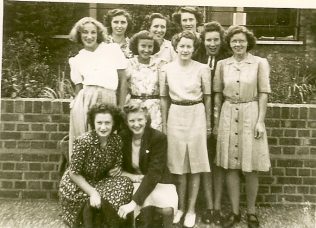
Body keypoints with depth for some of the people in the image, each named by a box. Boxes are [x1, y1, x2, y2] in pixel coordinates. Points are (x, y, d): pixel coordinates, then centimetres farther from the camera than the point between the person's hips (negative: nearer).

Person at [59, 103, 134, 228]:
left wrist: (116, 170, -19)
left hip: (100, 182, 6)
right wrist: (92, 193, -25)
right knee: (103, 200, -30)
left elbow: (117, 166, 4)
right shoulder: (83, 141, -25)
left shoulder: (117, 140, -11)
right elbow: (74, 174, -18)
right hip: (76, 186, -6)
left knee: (126, 183, -19)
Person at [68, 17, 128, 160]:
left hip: (109, 101, -1)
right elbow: (78, 87, 14)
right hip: (84, 100, 2)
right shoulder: (76, 60, 16)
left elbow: (123, 80, 6)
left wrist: (120, 109, 1)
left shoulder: (113, 49, 9)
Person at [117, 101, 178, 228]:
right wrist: (129, 175, -16)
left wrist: (134, 203, -32)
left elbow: (154, 173, -24)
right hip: (134, 182, 1)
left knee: (166, 209, -29)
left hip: (158, 183, -1)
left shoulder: (159, 138, -17)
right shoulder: (122, 137, -5)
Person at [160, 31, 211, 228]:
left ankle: (191, 209, 18)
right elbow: (164, 98, 7)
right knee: (178, 164, 9)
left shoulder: (202, 69, -4)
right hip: (176, 116, 2)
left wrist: (208, 123, 4)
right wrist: (164, 123, 7)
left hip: (196, 116, -1)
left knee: (195, 163, 5)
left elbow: (207, 97, 3)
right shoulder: (167, 69, 1)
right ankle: (181, 206, 25)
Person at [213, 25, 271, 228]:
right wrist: (216, 120, 7)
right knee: (230, 166, 6)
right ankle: (235, 211, 20)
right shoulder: (222, 64, 5)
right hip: (228, 116, 3)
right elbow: (218, 94, 9)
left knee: (250, 168, 4)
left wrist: (260, 121, -8)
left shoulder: (260, 63, -2)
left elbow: (263, 94, -2)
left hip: (251, 114, -2)